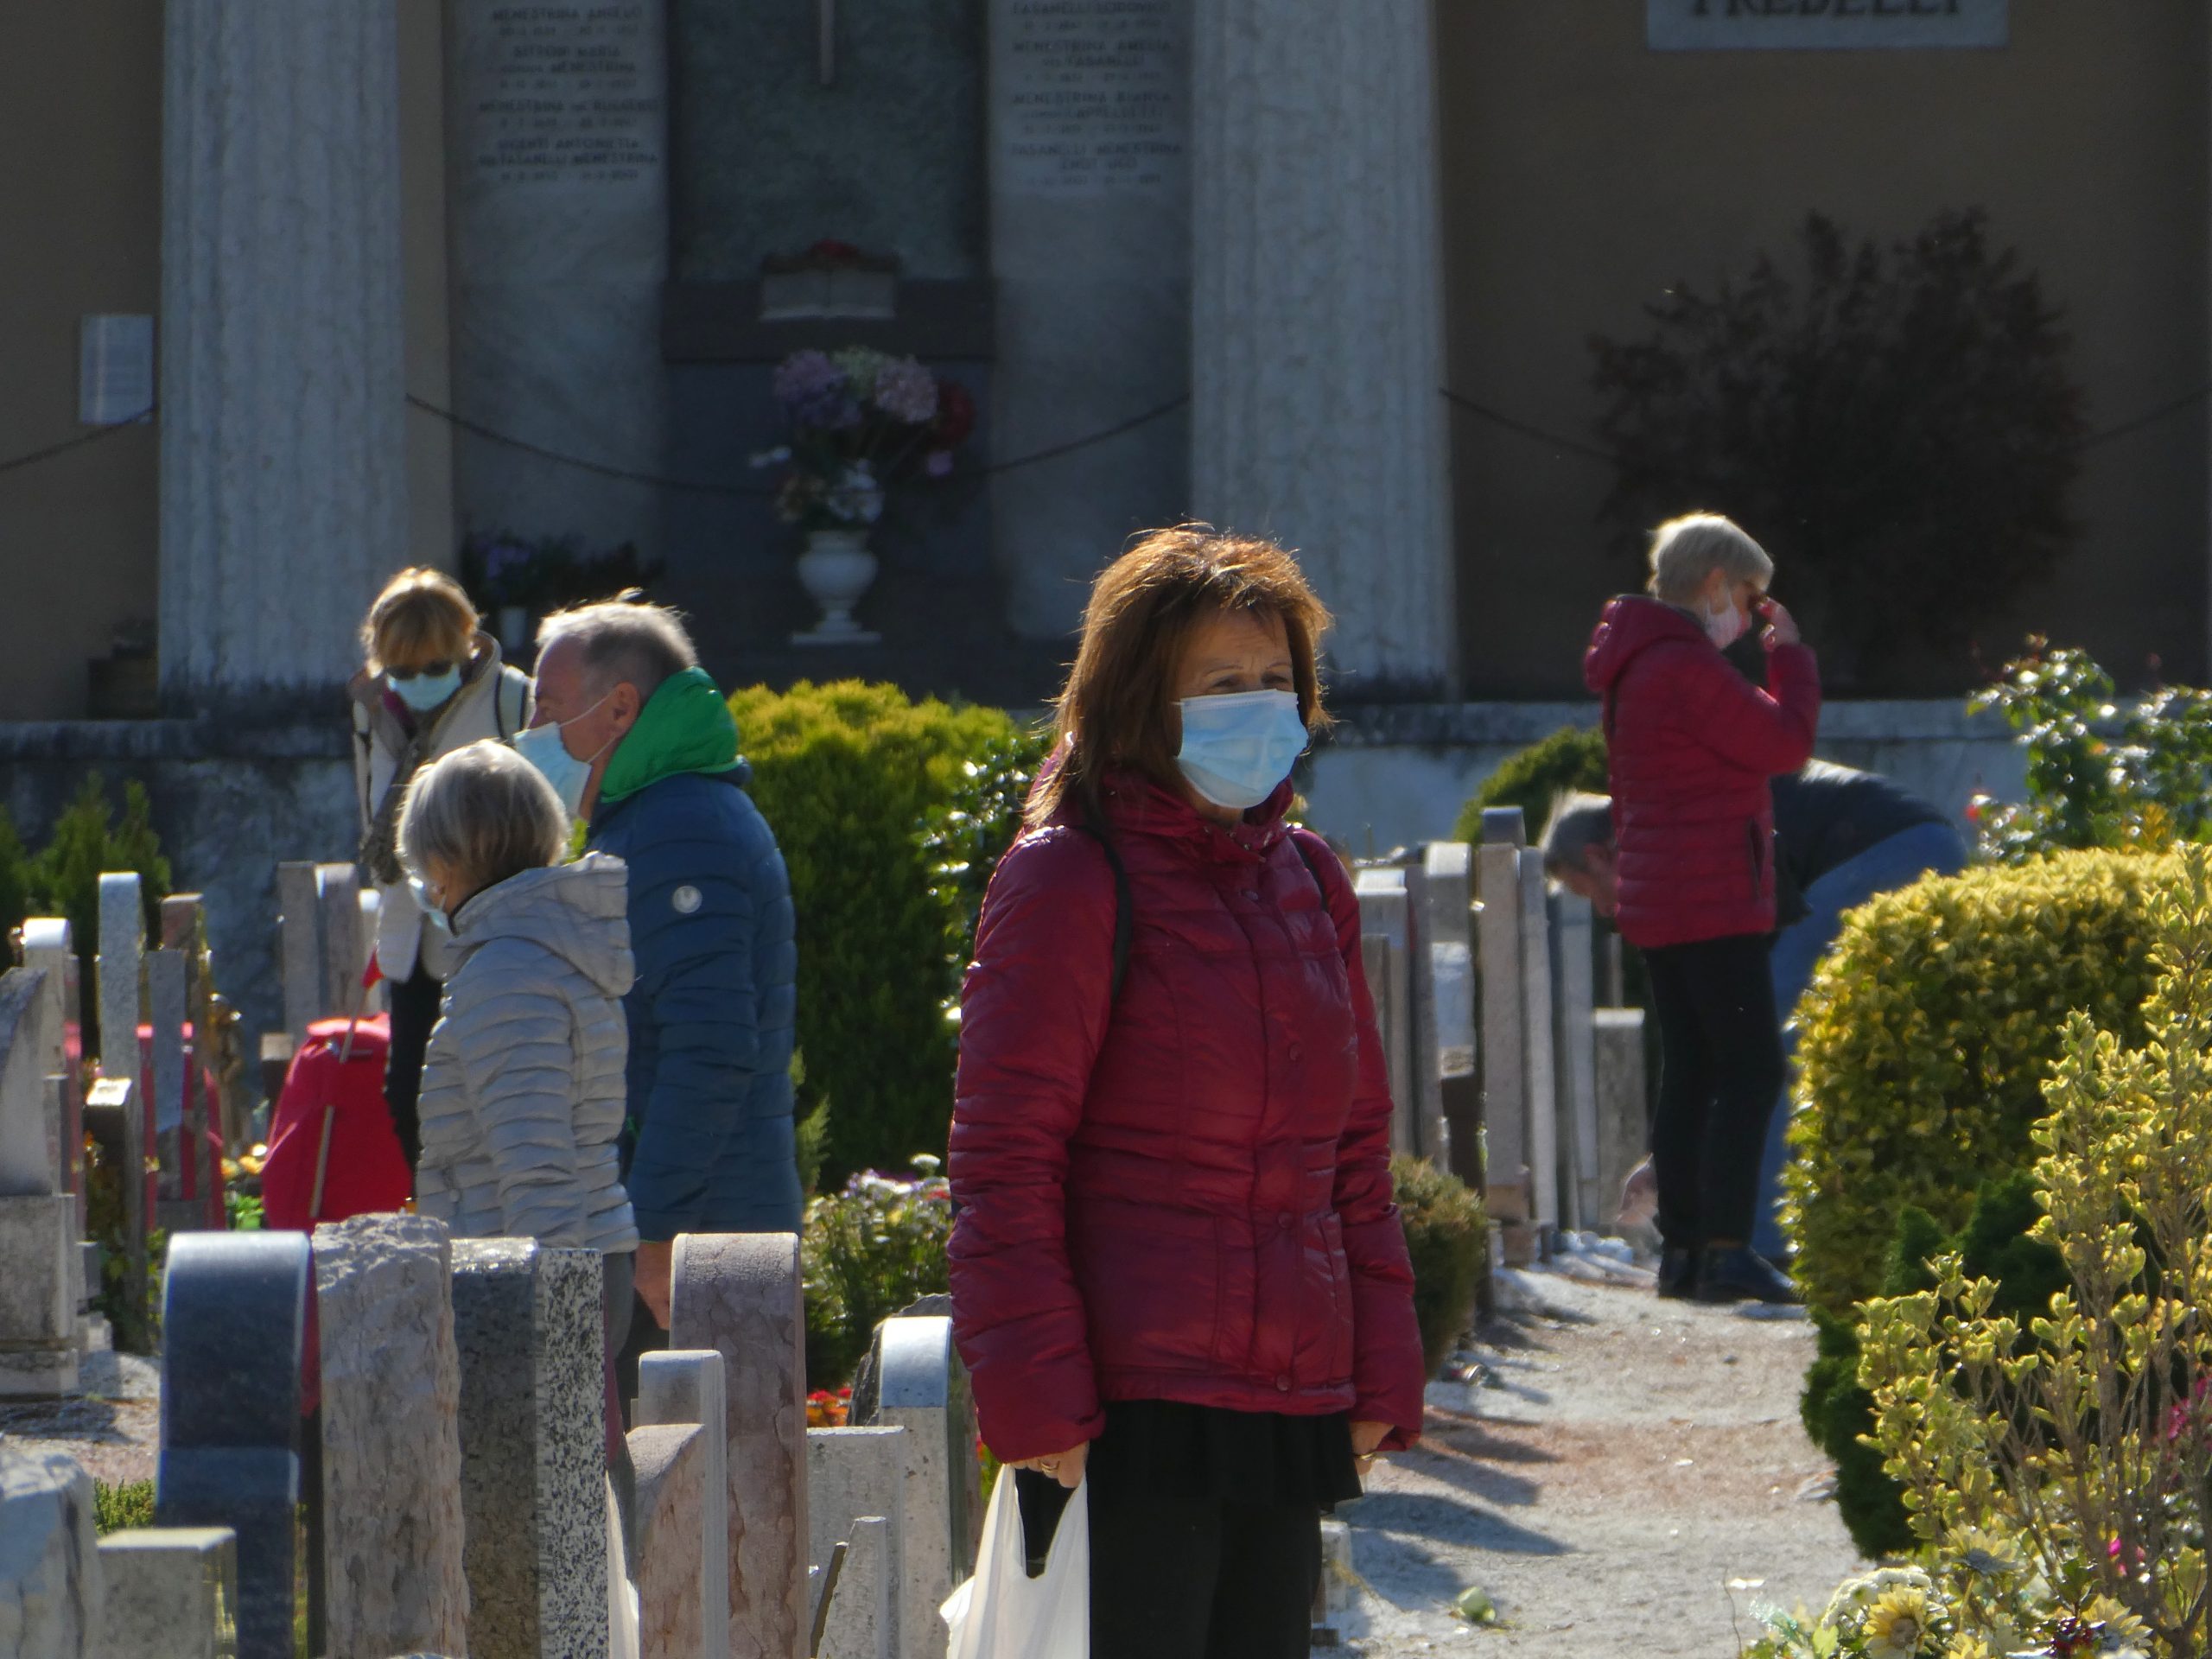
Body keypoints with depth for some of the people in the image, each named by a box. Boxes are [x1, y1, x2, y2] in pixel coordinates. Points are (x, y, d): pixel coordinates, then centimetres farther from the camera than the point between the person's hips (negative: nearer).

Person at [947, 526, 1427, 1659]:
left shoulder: (1307, 878, 15)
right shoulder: (1070, 882, -6)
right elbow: (1004, 1161, -9)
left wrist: (1379, 1374, 13)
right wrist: (1035, 1400, -14)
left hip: (1292, 1409, 7)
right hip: (1130, 1414, -7)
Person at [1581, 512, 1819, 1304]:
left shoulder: (1638, 667, 17)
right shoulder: (1687, 667, -15)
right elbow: (1786, 741, -14)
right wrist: (1790, 657, -1)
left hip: (1658, 902, 10)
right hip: (1712, 902, -10)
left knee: (1689, 1073, 10)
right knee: (1751, 1070, -9)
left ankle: (1681, 1246, 9)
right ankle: (1724, 1248, -14)